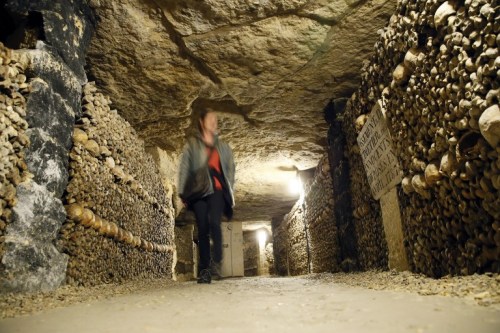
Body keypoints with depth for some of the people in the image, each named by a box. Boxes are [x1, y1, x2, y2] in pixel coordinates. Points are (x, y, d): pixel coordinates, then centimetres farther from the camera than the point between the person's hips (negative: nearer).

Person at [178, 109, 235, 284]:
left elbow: (230, 168, 17)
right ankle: (204, 270, 3)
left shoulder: (223, 146, 18)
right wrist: (183, 192, -2)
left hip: (217, 190, 0)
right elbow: (184, 169, 6)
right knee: (203, 229, -2)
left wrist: (229, 190, 6)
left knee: (214, 222, -23)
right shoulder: (191, 144, 12)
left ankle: (216, 263, -18)